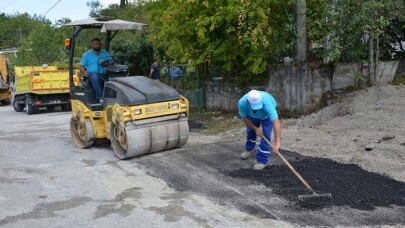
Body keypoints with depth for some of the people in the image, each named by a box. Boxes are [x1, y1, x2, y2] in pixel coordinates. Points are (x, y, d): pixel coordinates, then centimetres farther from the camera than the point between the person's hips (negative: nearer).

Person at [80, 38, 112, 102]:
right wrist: (85, 72, -12)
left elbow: (111, 63, 15)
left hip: (104, 74, 2)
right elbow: (82, 66, 10)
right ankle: (101, 97, -45)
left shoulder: (105, 53, 24)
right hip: (92, 74, -2)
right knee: (95, 77, -40)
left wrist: (107, 64, -9)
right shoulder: (87, 54, 17)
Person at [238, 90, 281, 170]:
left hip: (267, 114, -3)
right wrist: (255, 128, -20)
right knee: (250, 130, 17)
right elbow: (244, 117, -16)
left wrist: (277, 142, -63)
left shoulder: (266, 103, -48)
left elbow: (276, 122, -56)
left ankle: (262, 160, -2)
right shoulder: (242, 102, -38)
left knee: (265, 134, -15)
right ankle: (249, 149, 47)